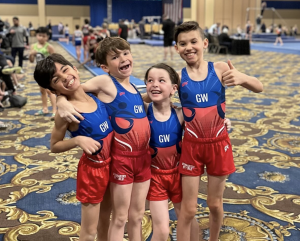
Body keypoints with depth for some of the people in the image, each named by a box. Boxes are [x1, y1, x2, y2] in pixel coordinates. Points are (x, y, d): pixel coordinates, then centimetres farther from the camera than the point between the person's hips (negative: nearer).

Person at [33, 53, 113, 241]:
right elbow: (54, 146, -11)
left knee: (105, 218, 26)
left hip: (110, 164, 6)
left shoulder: (93, 95, -5)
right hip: (92, 168, -6)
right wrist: (77, 140, -25)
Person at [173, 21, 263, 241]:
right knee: (189, 209, 6)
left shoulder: (219, 68, -7)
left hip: (219, 144, 1)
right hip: (192, 146, -1)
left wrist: (242, 78, -23)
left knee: (215, 204, 16)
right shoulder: (178, 77, -7)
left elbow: (259, 88, -5)